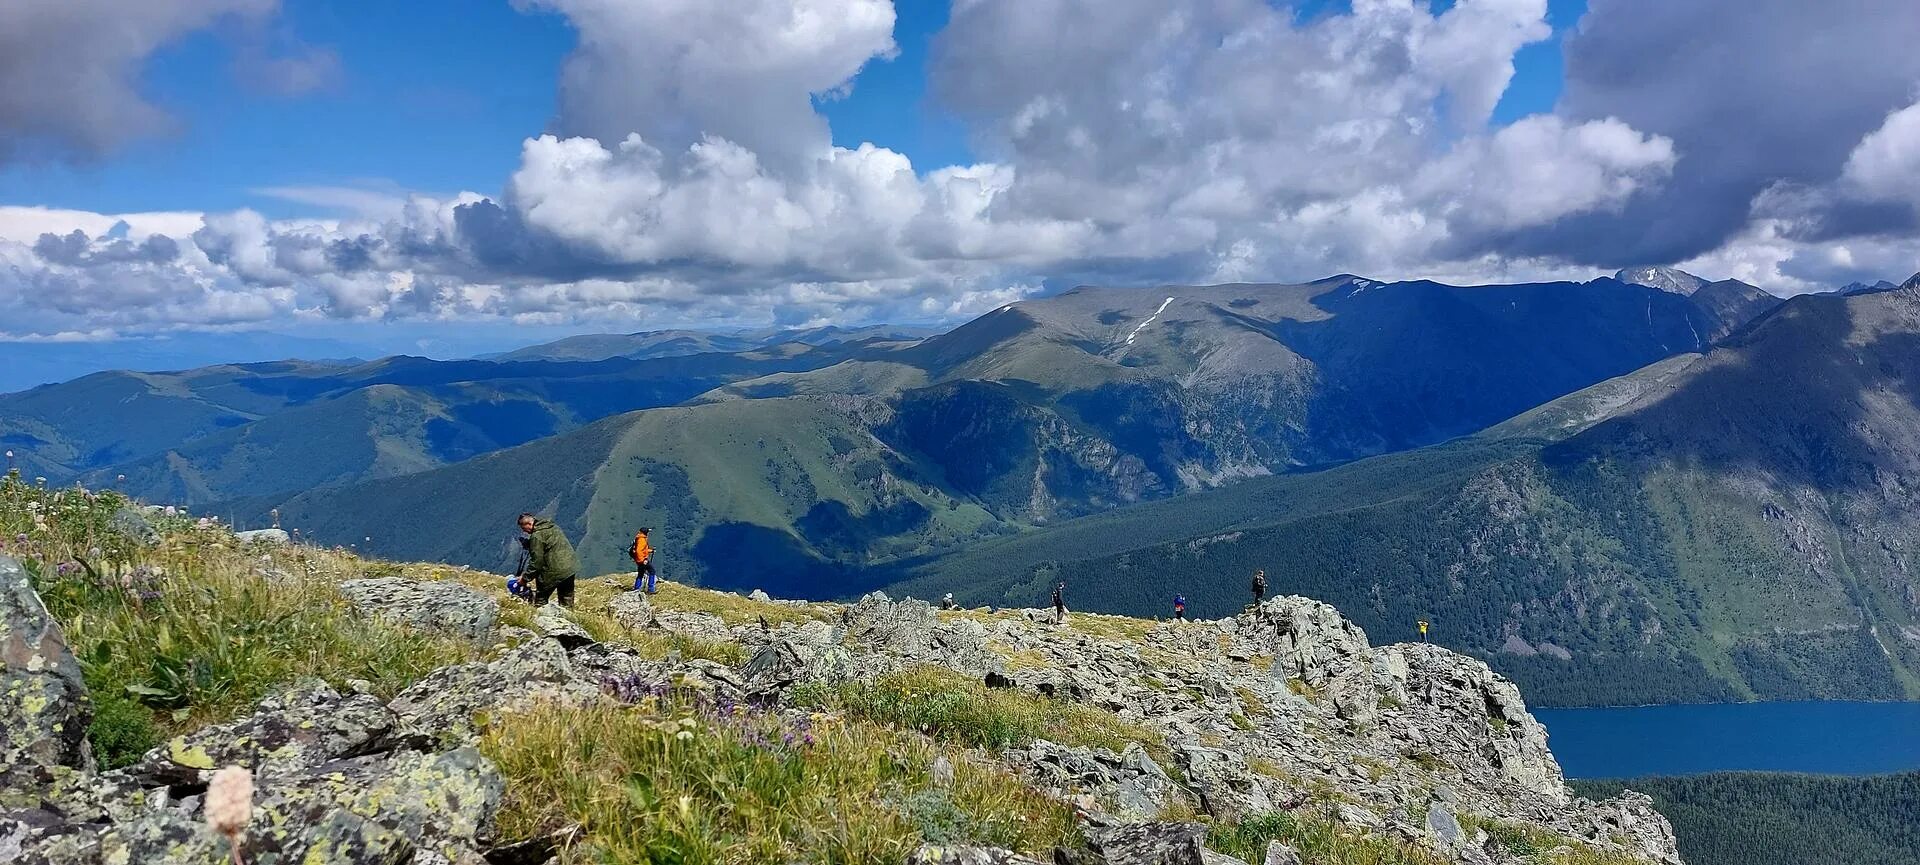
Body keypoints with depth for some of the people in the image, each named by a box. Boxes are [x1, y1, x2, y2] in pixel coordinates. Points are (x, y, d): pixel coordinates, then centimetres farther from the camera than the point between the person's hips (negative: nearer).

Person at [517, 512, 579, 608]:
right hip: (571, 567, 9)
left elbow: (536, 560, -13)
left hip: (555, 571, -8)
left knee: (541, 599, 6)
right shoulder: (552, 526, 13)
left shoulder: (537, 536, -13)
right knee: (567, 599, 15)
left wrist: (525, 578, -6)